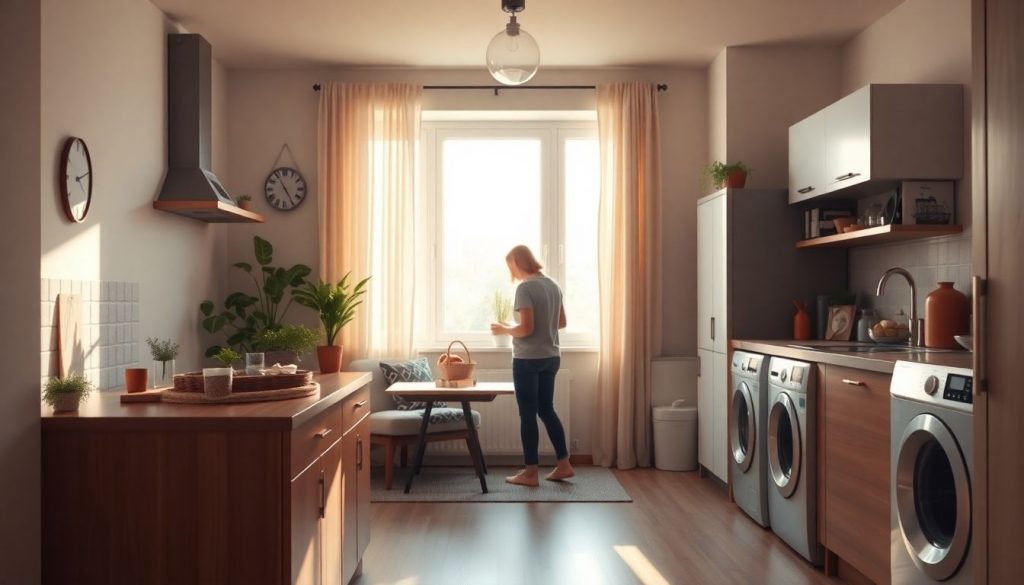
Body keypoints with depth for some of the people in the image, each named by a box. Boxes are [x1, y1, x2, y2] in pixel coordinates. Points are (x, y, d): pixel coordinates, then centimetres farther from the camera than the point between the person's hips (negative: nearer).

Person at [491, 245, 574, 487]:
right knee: (546, 410, 17)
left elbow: (526, 328, -20)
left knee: (528, 414, 1)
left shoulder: (525, 288, -15)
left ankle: (530, 473, 8)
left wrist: (504, 329, -4)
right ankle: (564, 465, 20)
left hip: (528, 359, -8)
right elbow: (561, 322, 15)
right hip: (551, 358, 8)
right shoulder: (553, 285, 8)